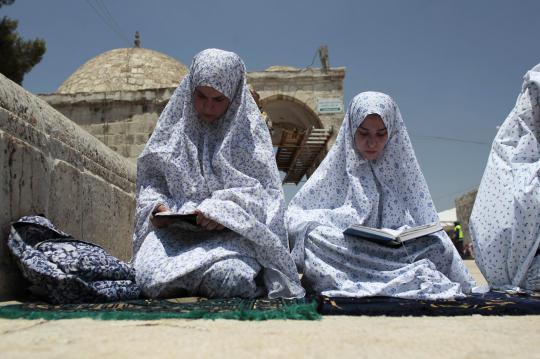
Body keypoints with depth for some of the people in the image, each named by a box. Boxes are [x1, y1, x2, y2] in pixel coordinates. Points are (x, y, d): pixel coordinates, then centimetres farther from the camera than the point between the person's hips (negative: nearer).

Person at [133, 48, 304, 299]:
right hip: (173, 230, 2)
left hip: (230, 231, -2)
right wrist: (156, 204, -6)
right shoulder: (175, 125, 14)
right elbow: (150, 177, 16)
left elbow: (266, 190, -1)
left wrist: (224, 210, -17)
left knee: (227, 277, -33)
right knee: (151, 276, -26)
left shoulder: (248, 128, 6)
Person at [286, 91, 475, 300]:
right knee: (315, 235, -32)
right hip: (342, 256, 0)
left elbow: (427, 223, 8)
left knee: (438, 249, -26)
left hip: (396, 252, 1)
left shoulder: (402, 165, 10)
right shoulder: (338, 166, 6)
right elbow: (294, 215, 2)